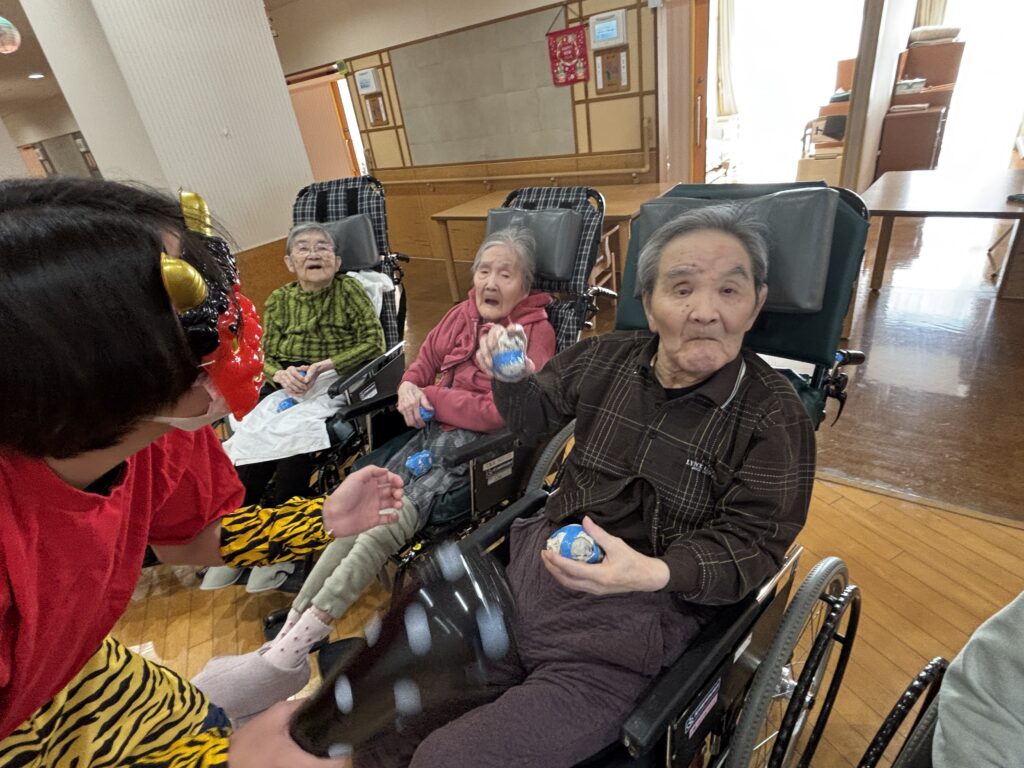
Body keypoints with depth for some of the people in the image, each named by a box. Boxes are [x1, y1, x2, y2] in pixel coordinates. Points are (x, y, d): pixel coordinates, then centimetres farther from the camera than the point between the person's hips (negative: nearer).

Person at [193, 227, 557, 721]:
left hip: (479, 443, -6)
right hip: (431, 432, 6)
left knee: (389, 522, -22)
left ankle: (291, 651, -17)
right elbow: (424, 360, 19)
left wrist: (432, 398, -9)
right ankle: (286, 638, -12)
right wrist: (409, 389, -5)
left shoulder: (536, 332, -7)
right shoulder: (463, 313, 11)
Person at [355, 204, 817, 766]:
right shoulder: (606, 359, 3)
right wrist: (512, 378, -4)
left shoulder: (775, 418, -8)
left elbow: (749, 543, -7)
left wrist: (651, 572, -26)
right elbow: (536, 415, 18)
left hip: (634, 617, -3)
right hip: (537, 563, 4)